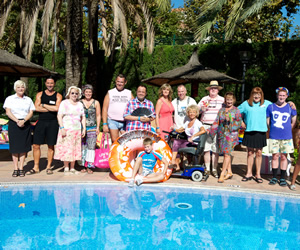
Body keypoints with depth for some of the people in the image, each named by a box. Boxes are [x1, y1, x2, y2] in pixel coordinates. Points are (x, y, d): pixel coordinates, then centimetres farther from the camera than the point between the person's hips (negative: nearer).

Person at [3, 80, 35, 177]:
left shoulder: (28, 99, 12)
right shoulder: (10, 98, 7)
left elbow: (31, 112, 4)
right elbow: (8, 112, -2)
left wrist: (23, 120, -13)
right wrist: (17, 121, -15)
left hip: (25, 124, 1)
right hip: (13, 124, -1)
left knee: (23, 147, 1)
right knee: (14, 147, 0)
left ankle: (21, 168, 8)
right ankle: (15, 169, 6)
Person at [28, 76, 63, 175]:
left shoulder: (58, 96, 6)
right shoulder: (40, 94, 11)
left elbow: (57, 108, -10)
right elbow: (37, 108, -4)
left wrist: (43, 105, -4)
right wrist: (51, 108, -7)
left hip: (53, 123, -1)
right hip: (41, 121, 2)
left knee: (51, 146, 3)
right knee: (36, 145, -1)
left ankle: (48, 167, 15)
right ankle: (36, 167, 11)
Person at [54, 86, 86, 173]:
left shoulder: (80, 104, 17)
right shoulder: (64, 103, 2)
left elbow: (83, 117, 18)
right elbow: (59, 116, -5)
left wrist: (84, 128, 9)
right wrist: (62, 128, -15)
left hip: (77, 130, 4)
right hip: (66, 130, -4)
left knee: (75, 149, 2)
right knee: (66, 148, -7)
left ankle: (72, 168, 9)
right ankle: (66, 168, 1)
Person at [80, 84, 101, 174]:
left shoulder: (96, 103, 8)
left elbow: (98, 116, 8)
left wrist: (98, 127, 0)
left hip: (92, 128, -1)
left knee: (91, 147, -6)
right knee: (83, 147, 2)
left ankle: (89, 166, -1)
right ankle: (84, 166, 10)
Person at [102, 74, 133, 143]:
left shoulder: (129, 93, 11)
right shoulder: (110, 93, 9)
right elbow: (105, 109, 5)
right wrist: (104, 124, -4)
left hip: (125, 122, 1)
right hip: (113, 121, 0)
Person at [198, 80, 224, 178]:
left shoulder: (222, 100, 12)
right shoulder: (204, 99, 14)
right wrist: (202, 109, -9)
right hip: (206, 126, 1)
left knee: (216, 150, -1)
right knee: (206, 149, 1)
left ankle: (214, 169, 10)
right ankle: (207, 169, 12)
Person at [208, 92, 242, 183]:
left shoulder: (236, 110, 3)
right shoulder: (221, 110, 13)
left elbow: (239, 122, -1)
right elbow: (217, 122, 13)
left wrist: (230, 121, -14)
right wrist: (211, 130, 4)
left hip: (231, 134, -4)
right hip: (221, 134, 4)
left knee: (227, 154, -9)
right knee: (226, 154, 8)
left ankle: (222, 174, -6)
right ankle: (229, 172, 19)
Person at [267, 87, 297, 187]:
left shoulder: (290, 107, 1)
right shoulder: (270, 107, 1)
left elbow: (293, 122, 12)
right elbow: (267, 121, 9)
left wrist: (287, 130, 14)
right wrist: (273, 130, 10)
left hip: (286, 137, 0)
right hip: (274, 137, 0)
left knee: (283, 157, 5)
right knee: (275, 156, 5)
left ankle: (282, 178, 15)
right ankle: (274, 177, 15)